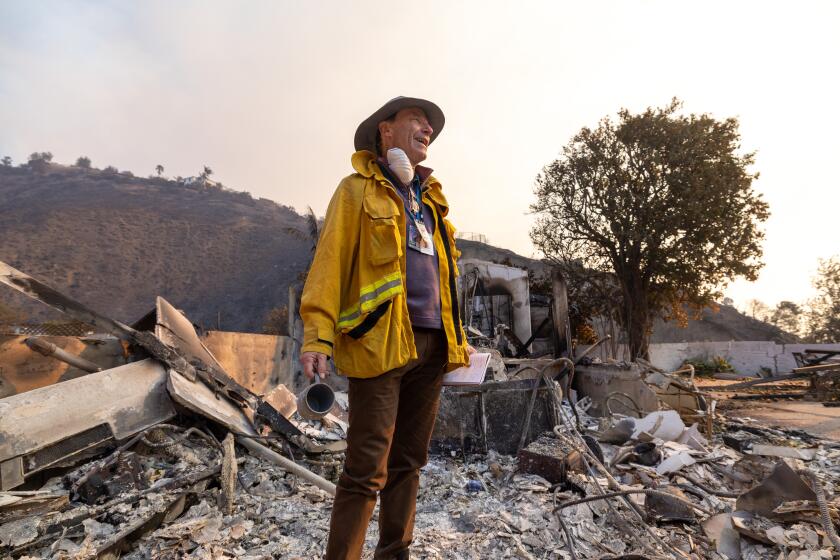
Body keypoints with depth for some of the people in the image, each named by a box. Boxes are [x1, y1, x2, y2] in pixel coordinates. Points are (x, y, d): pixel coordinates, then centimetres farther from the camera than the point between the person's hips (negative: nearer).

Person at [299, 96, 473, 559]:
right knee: (367, 469, -3)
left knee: (408, 462, 15)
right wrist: (317, 335, -16)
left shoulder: (430, 199, 22)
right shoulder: (358, 190, 3)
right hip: (380, 342, -6)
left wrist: (456, 336, 20)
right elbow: (329, 261, -6)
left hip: (431, 345, 7)